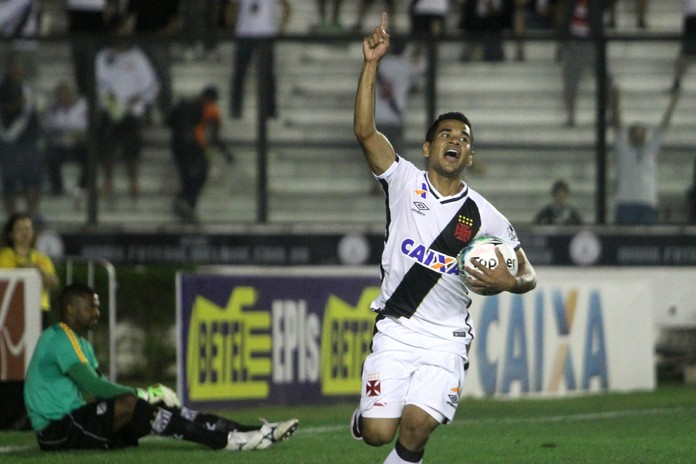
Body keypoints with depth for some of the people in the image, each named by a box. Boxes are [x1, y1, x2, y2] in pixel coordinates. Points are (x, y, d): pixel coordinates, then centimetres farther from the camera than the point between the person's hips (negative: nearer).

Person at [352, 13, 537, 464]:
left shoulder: (484, 216, 3)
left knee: (417, 425, -21)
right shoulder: (406, 182, 1)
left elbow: (529, 274, 8)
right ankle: (366, 411, 28)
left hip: (446, 338, 0)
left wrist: (511, 282, -16)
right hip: (395, 330, 0)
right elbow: (365, 130, -12)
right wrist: (372, 64, -20)